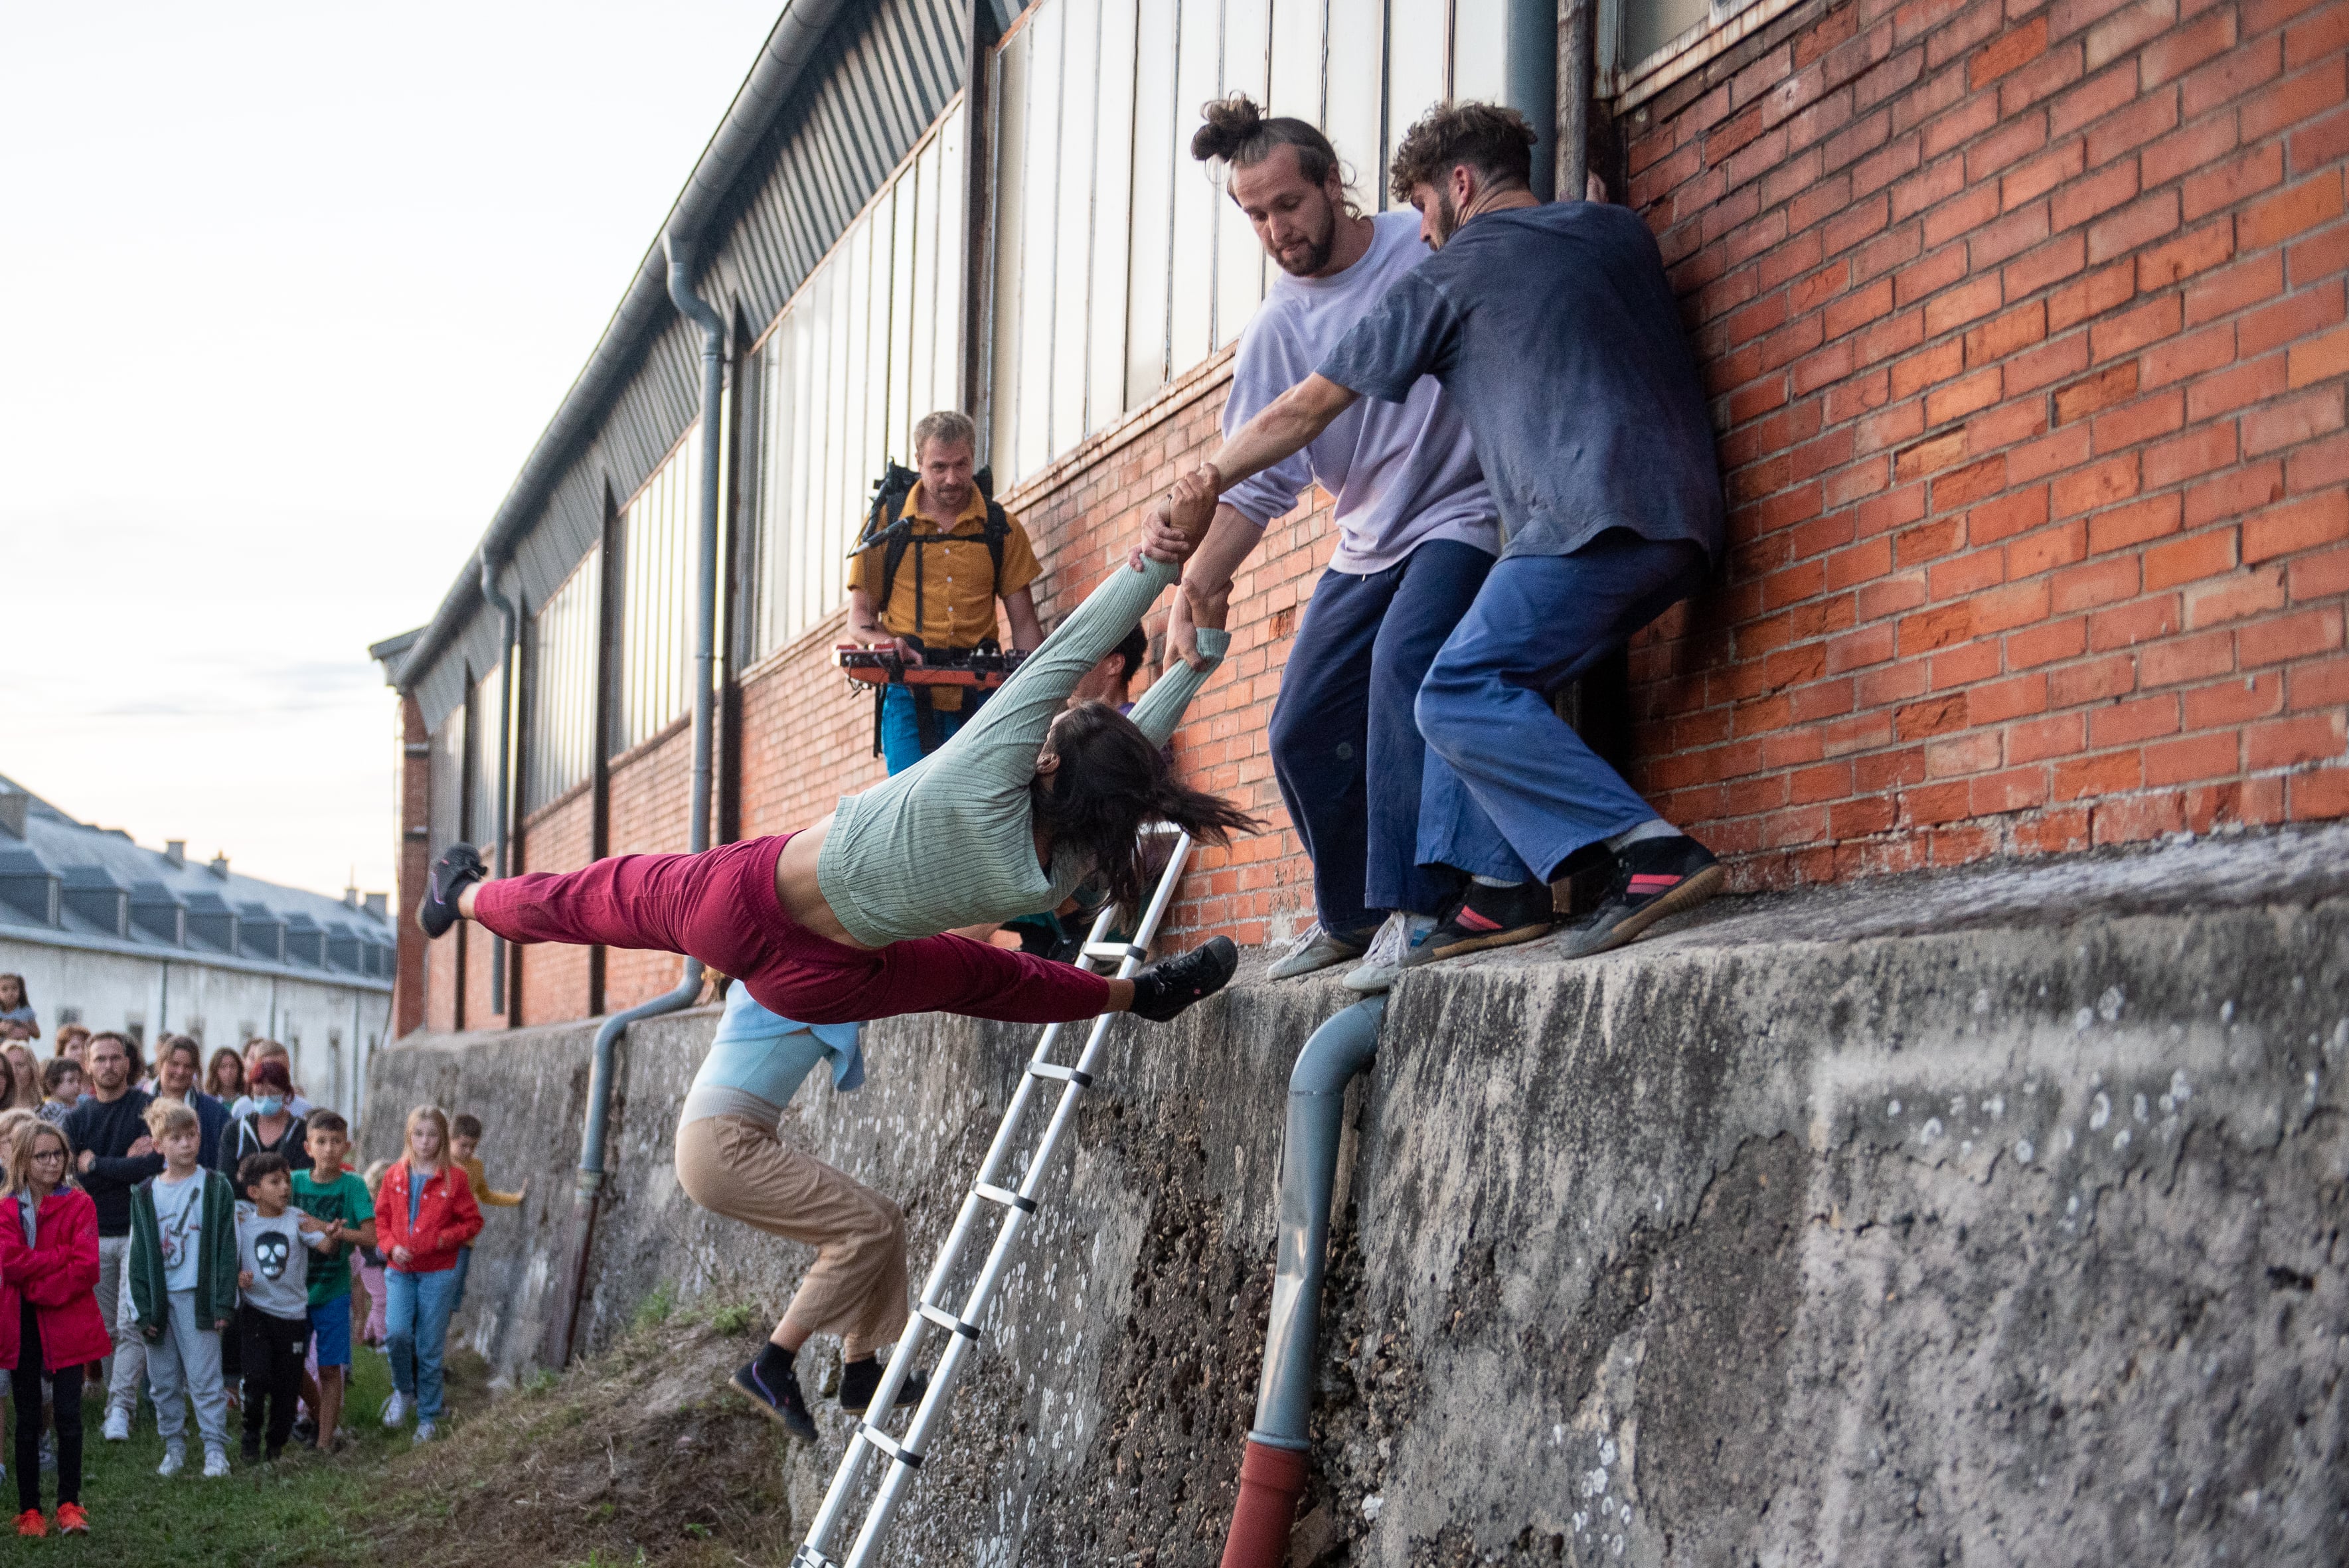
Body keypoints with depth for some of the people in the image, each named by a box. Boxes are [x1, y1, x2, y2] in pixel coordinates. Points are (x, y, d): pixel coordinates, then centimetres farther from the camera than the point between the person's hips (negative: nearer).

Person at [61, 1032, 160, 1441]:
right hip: (95, 1234, 4)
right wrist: (127, 1163, -12)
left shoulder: (149, 1108, -3)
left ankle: (120, 1407, -14)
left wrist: (96, 1165, -10)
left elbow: (157, 1164, -16)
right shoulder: (77, 1118, 9)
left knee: (131, 1326, -12)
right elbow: (73, 1176, -4)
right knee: (107, 1328, 8)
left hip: (139, 1232, -4)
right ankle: (117, 1402, 17)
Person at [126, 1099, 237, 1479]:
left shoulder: (216, 1187, 0)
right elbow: (139, 1257, 6)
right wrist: (143, 1310, -1)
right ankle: (174, 1446, 20)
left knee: (204, 1378, -4)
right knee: (164, 1380, 8)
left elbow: (227, 1248, -2)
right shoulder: (145, 1195, 6)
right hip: (159, 1299, 3)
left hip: (197, 1297, -3)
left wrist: (223, 1303, -7)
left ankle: (215, 1449, 1)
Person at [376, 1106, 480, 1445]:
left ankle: (428, 1417, 17)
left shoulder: (454, 1178, -2)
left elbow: (473, 1222, 2)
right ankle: (403, 1391, 11)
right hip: (401, 1271, 2)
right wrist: (391, 1246, -7)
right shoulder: (395, 1175, 5)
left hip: (438, 1273, -2)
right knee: (397, 1333, -17)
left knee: (430, 1348, 2)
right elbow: (381, 1217, 10)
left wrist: (445, 1238, -14)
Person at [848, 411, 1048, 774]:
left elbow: (1024, 624, 12)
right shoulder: (886, 525, 7)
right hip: (909, 693, -1)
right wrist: (888, 644, -14)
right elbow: (860, 618, 10)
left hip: (979, 695, 1)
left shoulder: (1002, 529, 10)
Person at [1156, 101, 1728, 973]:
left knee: (1459, 696, -13)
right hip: (1683, 519, 8)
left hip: (1594, 511, -8)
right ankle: (1500, 887, 1)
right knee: (1482, 687, 14)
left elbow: (1308, 409, 15)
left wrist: (1207, 480, 27)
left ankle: (1651, 854, -24)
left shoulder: (1452, 272, 9)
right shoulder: (1620, 231, 25)